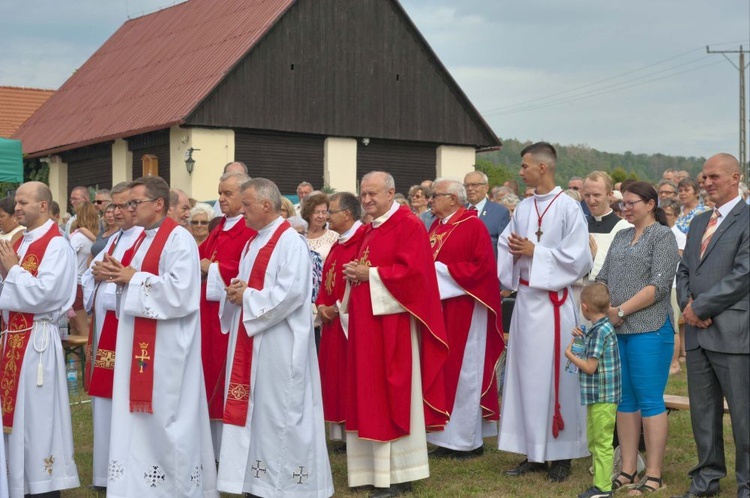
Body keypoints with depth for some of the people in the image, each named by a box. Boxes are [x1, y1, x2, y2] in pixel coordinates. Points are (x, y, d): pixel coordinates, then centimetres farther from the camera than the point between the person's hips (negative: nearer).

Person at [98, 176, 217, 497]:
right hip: (138, 343, 9)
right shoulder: (142, 239, 16)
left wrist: (133, 278, -16)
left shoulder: (179, 239, -13)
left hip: (166, 345, -9)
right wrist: (120, 276, -1)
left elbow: (180, 291, -23)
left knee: (166, 413, -3)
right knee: (139, 414, 10)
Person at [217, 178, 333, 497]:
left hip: (279, 345, -9)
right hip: (250, 341, 9)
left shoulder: (291, 242, -13)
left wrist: (248, 297, -15)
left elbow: (291, 292, -23)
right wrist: (236, 291, -2)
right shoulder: (253, 243, 16)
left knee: (280, 411, -2)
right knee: (253, 410, 11)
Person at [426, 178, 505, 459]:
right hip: (438, 309, 8)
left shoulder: (472, 226, -9)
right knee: (442, 371, 8)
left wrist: (442, 269, -16)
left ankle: (468, 440, 9)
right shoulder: (435, 227, 14)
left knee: (463, 371, -1)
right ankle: (448, 438, 15)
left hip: (463, 311, -8)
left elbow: (482, 267, -17)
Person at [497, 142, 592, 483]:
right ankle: (534, 451, 17)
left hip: (553, 301, -6)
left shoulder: (569, 208, -9)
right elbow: (505, 245, 12)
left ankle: (560, 454, 11)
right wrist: (516, 250, -10)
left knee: (553, 374, 0)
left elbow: (578, 258, -14)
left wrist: (534, 252, -13)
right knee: (526, 373, 8)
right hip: (525, 297, 6)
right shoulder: (523, 208, 9)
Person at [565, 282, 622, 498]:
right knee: (594, 440, 18)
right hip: (597, 396, 10)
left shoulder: (600, 331, -19)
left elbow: (590, 367, -20)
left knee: (603, 442, -4)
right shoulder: (602, 328, 10)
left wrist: (570, 355, -7)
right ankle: (599, 480, 26)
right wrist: (582, 339, 11)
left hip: (602, 397, -10)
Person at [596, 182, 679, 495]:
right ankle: (627, 470, 15)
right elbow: (603, 277, 15)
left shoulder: (662, 236, -3)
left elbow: (659, 285, -12)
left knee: (650, 401, -4)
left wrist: (621, 310, -14)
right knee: (625, 401, 9)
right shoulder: (621, 237, 17)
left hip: (648, 330, -6)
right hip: (616, 330, 7)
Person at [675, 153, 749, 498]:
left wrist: (700, 306, -13)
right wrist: (686, 304, -2)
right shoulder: (699, 222, 18)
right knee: (702, 411, 14)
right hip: (698, 332, 8)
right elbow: (684, 270, 18)